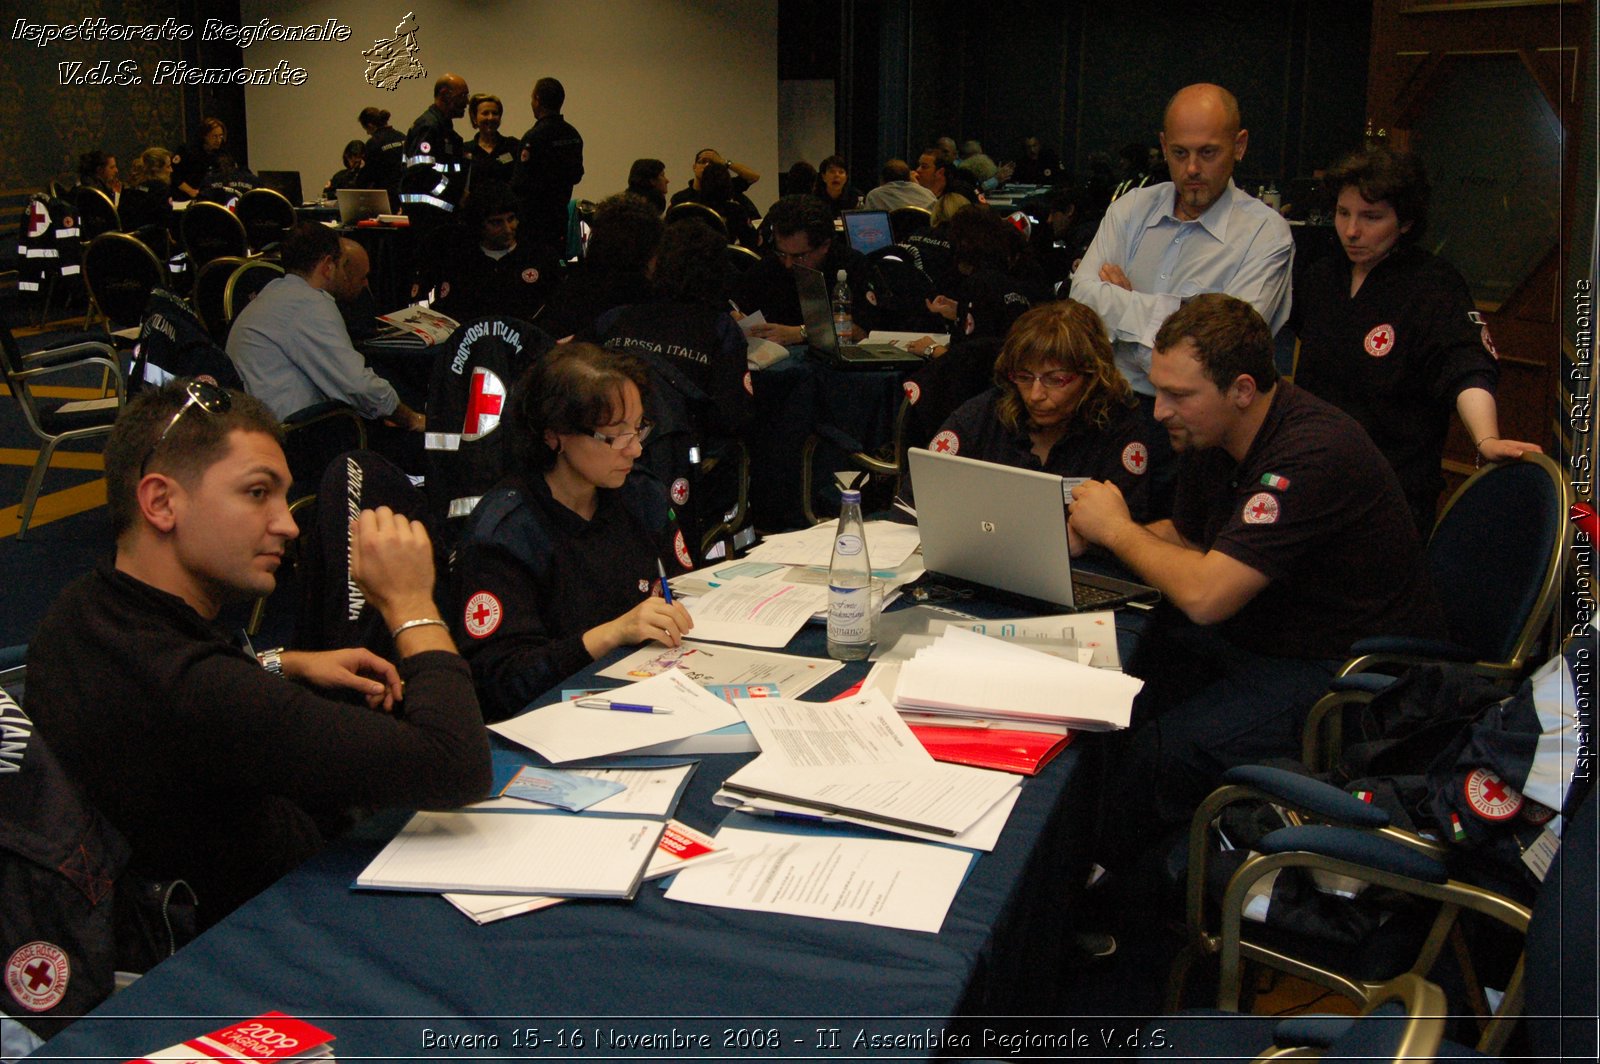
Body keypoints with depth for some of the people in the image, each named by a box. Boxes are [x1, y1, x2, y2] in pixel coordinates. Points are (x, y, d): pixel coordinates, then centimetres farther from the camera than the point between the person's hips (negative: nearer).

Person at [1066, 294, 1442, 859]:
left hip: (1351, 670, -10)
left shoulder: (1313, 454, -29)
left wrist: (1116, 528, -16)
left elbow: (1204, 595, -33)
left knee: (1161, 751, -23)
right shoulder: (1209, 432, 0)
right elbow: (1185, 536, 17)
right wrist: (1088, 532, -2)